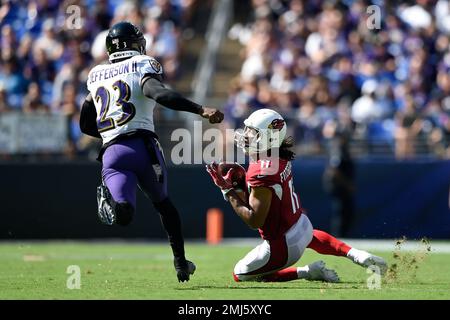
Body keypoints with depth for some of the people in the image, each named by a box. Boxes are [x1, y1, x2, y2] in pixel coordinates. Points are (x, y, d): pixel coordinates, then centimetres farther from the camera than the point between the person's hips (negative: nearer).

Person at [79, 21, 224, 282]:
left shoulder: (96, 76, 21)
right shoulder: (142, 65, 6)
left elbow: (86, 126, 27)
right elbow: (158, 93, -17)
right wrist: (201, 110, -22)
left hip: (111, 153, 2)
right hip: (142, 145, -2)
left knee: (123, 214, -13)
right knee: (163, 203, 21)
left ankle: (111, 197, -43)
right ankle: (180, 263, 22)